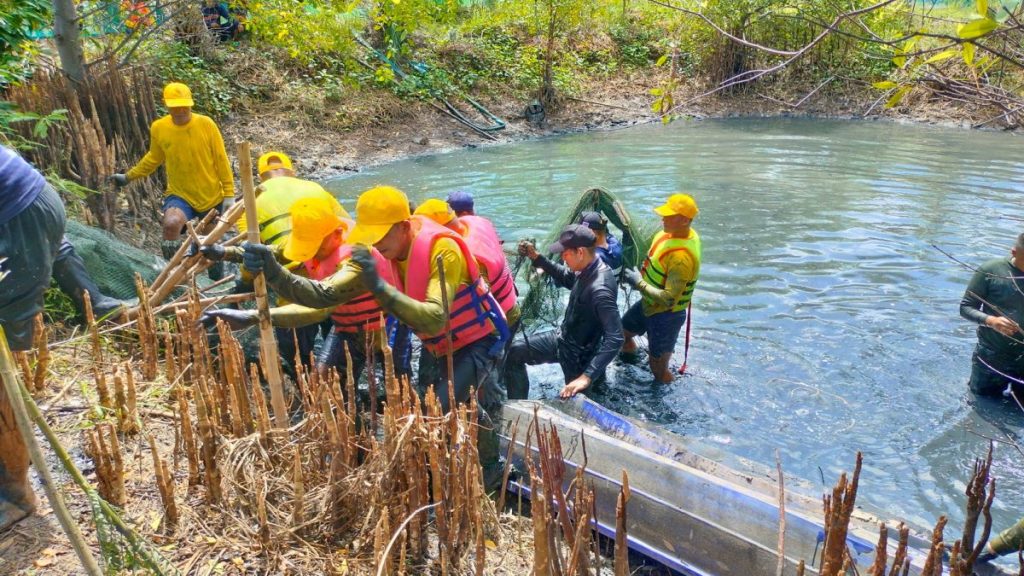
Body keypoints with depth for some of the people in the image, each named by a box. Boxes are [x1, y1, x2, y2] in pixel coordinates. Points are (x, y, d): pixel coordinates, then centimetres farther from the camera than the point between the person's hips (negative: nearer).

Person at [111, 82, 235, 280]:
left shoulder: (206, 124, -12)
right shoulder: (158, 128, -6)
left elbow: (221, 160, -7)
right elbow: (154, 158, 12)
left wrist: (229, 195, -7)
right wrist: (129, 177, 17)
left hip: (212, 198, 0)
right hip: (180, 195, 0)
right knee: (171, 224, -31)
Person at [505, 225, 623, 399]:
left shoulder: (600, 289, -35)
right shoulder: (588, 268, -8)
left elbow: (615, 338, -39)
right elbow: (566, 278, 16)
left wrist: (587, 377, -45)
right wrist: (536, 257, 3)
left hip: (578, 353, -8)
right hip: (563, 337, 8)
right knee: (514, 351, 5)